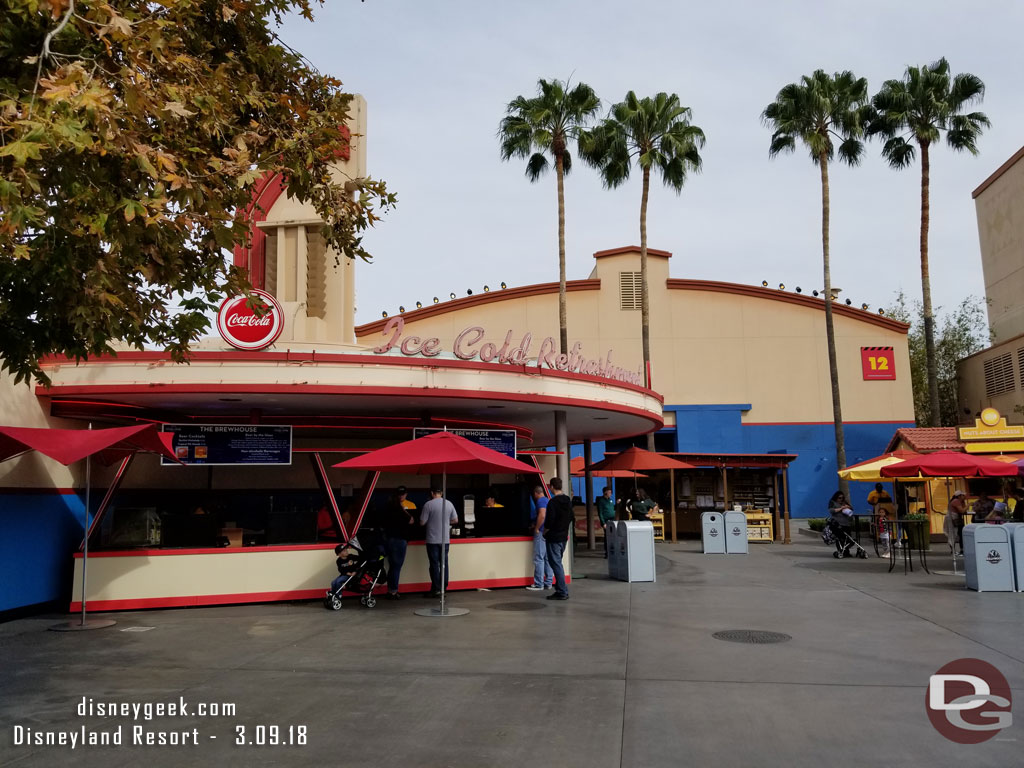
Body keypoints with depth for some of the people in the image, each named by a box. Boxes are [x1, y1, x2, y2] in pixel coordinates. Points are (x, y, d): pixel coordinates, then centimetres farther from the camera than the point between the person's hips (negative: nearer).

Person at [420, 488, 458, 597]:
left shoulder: (428, 505, -11)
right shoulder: (449, 504, 3)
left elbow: (422, 522, -9)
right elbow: (455, 520, 10)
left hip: (433, 540, -4)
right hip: (445, 539, 4)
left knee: (434, 564, 1)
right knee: (444, 563, 11)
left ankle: (436, 590, 2)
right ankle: (443, 588, 14)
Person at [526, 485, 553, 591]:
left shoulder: (541, 501, -10)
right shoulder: (547, 500, 18)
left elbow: (542, 515, -23)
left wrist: (536, 528, -13)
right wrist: (535, 525, 28)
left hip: (541, 532, -9)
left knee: (539, 558, -6)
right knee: (547, 558, 11)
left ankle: (538, 584, -5)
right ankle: (548, 583, 14)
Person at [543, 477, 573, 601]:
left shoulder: (553, 502, -17)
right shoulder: (568, 500, 9)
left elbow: (550, 520, -20)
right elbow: (570, 518, 15)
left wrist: (545, 531, -4)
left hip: (553, 537, -8)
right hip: (564, 536, 8)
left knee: (556, 564, -4)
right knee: (558, 563, 17)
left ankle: (562, 592, -4)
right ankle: (561, 590, 19)